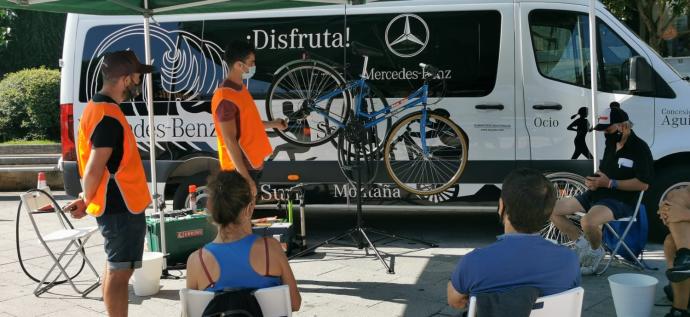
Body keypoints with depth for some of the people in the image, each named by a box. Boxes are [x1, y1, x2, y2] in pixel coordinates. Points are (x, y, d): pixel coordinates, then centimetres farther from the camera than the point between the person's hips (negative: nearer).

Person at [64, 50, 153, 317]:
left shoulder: (98, 107, 12)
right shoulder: (109, 117, -21)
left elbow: (94, 166, 15)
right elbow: (94, 169, -22)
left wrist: (87, 199, 14)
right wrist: (86, 202, -7)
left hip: (115, 205, 10)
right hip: (122, 207, -10)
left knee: (115, 268, 17)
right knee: (120, 271, -4)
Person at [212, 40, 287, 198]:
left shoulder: (240, 88, 9)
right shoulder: (225, 98, -22)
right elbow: (229, 141, -24)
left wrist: (273, 124, 19)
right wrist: (246, 178, -25)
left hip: (252, 164, 9)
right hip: (241, 169, -9)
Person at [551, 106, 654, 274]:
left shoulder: (639, 148, -11)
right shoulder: (611, 144, 13)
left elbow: (643, 184, -18)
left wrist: (610, 183, -20)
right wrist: (592, 180, 4)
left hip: (622, 201, -8)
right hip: (597, 194, 9)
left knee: (588, 221, -37)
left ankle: (596, 251, -5)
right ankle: (582, 243, 10)